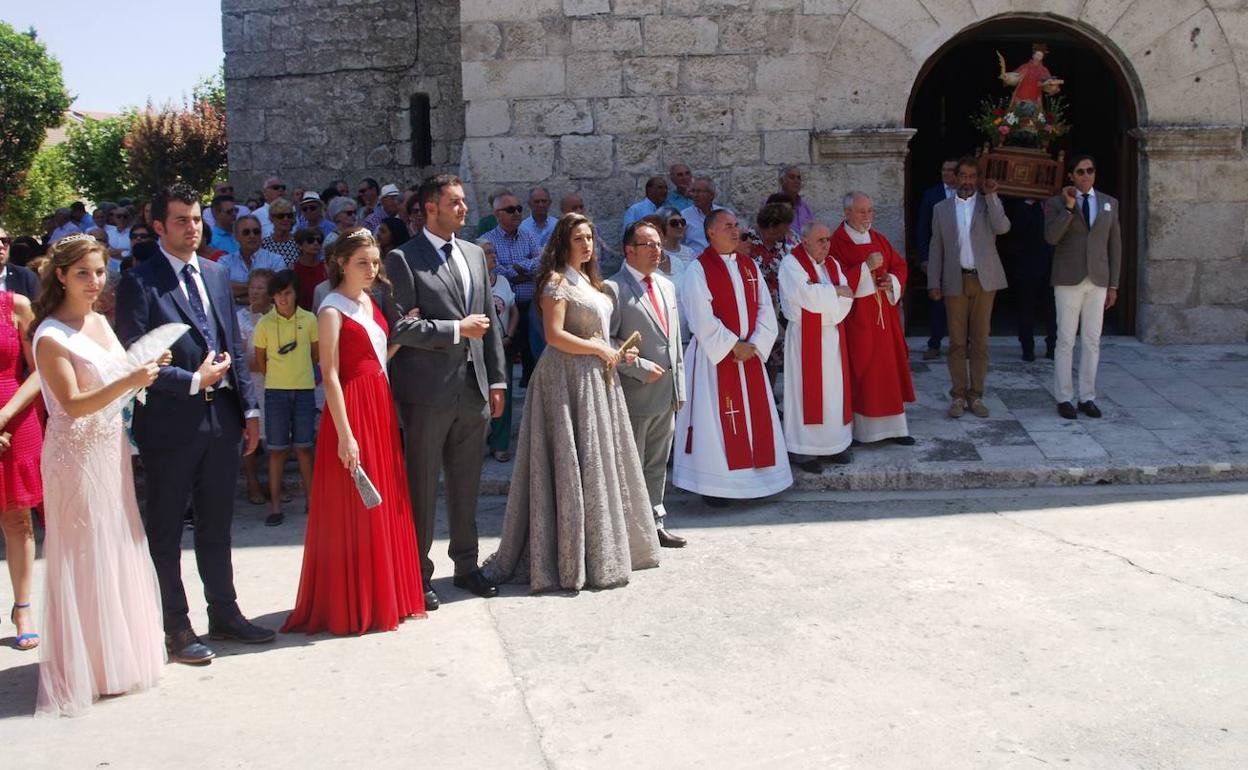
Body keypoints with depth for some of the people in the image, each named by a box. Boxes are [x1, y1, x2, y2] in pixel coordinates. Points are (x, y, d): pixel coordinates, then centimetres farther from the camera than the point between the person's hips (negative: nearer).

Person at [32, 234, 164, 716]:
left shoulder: (99, 323, 9)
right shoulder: (51, 337, -13)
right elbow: (73, 405, -19)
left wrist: (147, 370, -1)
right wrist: (127, 382, -29)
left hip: (111, 450, 7)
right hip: (77, 455, -7)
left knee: (120, 550, 14)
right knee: (84, 557, 1)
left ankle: (120, 653, 28)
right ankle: (86, 668, 13)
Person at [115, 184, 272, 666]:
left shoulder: (216, 275, 12)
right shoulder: (139, 282, -8)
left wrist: (249, 409, 8)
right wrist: (193, 381, -13)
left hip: (221, 418, 6)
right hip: (170, 423, -6)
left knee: (217, 524, 16)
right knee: (166, 531, 7)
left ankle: (224, 613, 28)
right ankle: (175, 628, 17)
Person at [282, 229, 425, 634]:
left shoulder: (370, 302, 12)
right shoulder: (332, 311, -11)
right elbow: (330, 376, -15)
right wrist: (345, 435, -20)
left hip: (381, 406, 8)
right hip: (352, 408, -8)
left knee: (385, 504, 12)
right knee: (352, 509, -1)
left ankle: (385, 596, 23)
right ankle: (350, 605, 10)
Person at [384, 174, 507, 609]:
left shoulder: (474, 254, 13)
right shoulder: (404, 259, -7)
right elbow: (400, 327, -14)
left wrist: (496, 380, 12)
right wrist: (457, 329, -14)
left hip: (472, 391, 6)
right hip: (428, 393, -6)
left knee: (467, 485, 15)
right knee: (422, 488, 4)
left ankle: (466, 565, 29)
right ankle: (418, 574, 15)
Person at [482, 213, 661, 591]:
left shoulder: (588, 280, 17)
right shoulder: (557, 281, -10)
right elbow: (554, 335, -19)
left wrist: (614, 353, 5)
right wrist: (600, 350, -12)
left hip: (595, 376, 9)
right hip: (569, 378, -9)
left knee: (599, 459, 12)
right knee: (574, 463, -5)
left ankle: (602, 544, 20)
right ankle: (574, 558, 3)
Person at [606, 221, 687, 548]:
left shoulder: (667, 286, 14)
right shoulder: (614, 288, -11)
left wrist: (679, 387, 15)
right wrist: (641, 367, -17)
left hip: (666, 397, 8)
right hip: (635, 395, -7)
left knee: (657, 465, 16)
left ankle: (655, 524, 26)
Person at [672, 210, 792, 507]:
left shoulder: (750, 267, 11)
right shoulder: (699, 269, -8)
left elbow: (765, 309, 7)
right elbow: (702, 318, -15)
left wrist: (754, 345, -8)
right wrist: (733, 346, -14)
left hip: (749, 354, 6)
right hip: (714, 357, -6)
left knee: (756, 417, 9)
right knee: (717, 419, -3)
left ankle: (756, 477, 19)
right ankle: (713, 485, 5)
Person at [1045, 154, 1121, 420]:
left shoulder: (1110, 203, 11)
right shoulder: (1057, 203, 2)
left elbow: (1115, 245, 11)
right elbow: (1051, 237, -13)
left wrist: (1113, 285, 7)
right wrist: (1069, 207, -19)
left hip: (1098, 281, 3)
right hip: (1068, 280, -3)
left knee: (1092, 341, 5)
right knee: (1066, 340, -1)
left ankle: (1087, 397, 12)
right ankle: (1064, 398, 6)